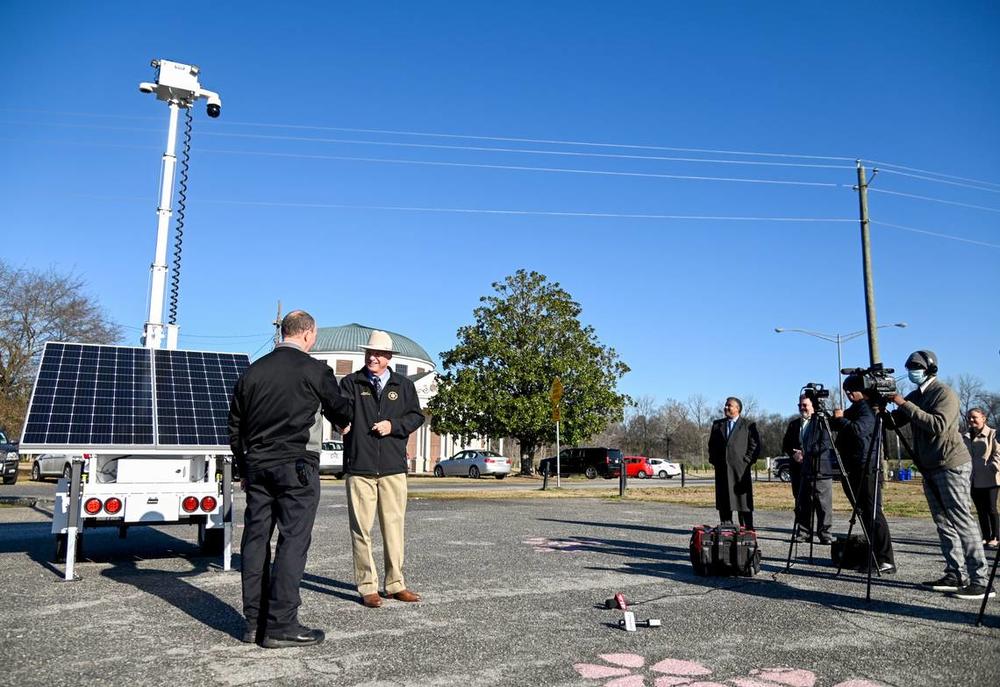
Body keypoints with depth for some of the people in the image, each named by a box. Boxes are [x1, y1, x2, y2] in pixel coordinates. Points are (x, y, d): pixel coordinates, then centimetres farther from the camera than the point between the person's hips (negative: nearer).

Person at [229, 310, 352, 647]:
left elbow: (235, 426, 15)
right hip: (297, 467, -6)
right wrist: (344, 422, 31)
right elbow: (341, 411, 7)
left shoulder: (253, 371, 10)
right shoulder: (314, 370, -6)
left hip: (257, 466, 6)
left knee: (255, 539, 9)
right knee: (292, 541, -3)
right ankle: (280, 626, -2)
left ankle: (254, 622, 16)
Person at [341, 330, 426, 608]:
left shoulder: (403, 385, 11)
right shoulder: (351, 382, 6)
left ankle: (395, 583, 20)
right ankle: (367, 587, 12)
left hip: (393, 468, 2)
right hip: (359, 467, -2)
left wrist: (393, 425, -7)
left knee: (394, 526, 8)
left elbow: (417, 416, 10)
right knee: (362, 528, 1)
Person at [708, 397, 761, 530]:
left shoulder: (748, 425, 5)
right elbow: (711, 444, 19)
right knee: (723, 502, 4)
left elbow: (755, 445, 1)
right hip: (721, 469, 4)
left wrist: (747, 460, -7)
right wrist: (714, 460, 7)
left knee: (743, 501, -2)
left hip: (740, 469, -4)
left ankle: (747, 530, 2)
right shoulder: (717, 424, 16)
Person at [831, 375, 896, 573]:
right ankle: (874, 557, 17)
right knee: (865, 513, 11)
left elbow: (859, 429, -23)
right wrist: (837, 418, 5)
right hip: (855, 470, 9)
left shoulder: (869, 409, -9)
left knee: (873, 513, -11)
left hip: (868, 469, -9)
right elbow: (835, 426, 24)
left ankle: (886, 560, -10)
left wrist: (841, 419, -10)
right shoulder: (853, 409, 19)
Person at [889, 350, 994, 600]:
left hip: (952, 465, -8)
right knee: (943, 523, 8)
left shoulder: (944, 393, -11)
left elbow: (939, 425, -25)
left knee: (961, 520, -10)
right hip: (930, 468, 8)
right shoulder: (915, 395, 13)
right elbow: (894, 421, 11)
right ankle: (956, 575, 13)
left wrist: (906, 405, -25)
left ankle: (980, 582, -9)